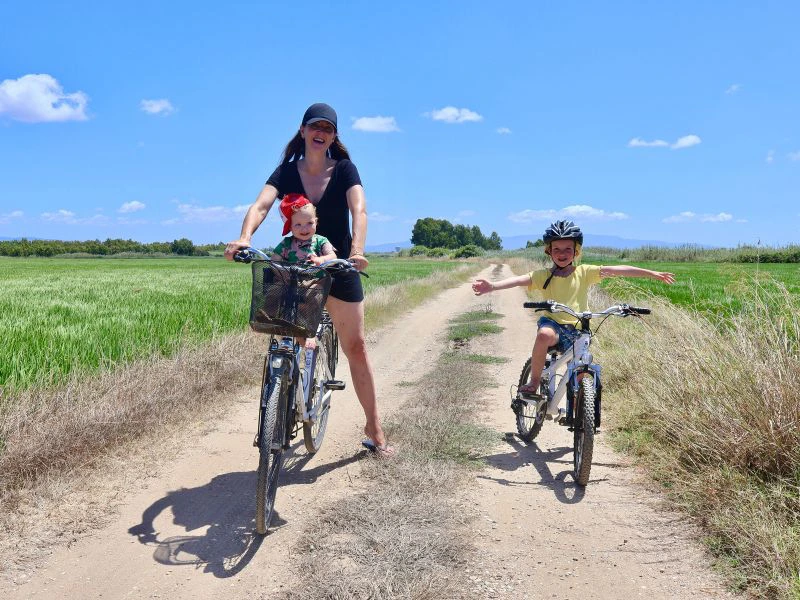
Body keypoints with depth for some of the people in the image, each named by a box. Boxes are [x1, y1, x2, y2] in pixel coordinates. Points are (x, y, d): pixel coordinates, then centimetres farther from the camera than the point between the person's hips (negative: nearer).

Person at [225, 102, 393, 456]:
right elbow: (260, 205, -20)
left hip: (339, 268, -1)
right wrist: (244, 238, -40)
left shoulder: (344, 170, -5)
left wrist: (357, 250, -40)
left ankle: (373, 427, 14)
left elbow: (359, 210, -21)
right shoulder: (286, 172, -3)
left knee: (355, 347, 2)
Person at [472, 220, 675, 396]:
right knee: (544, 334, -37)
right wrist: (492, 286, -36)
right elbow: (520, 280, -19)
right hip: (553, 323, -2)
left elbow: (618, 270, -3)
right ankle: (534, 382, -19)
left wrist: (652, 273, -5)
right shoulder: (544, 275, -2)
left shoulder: (584, 272, 1)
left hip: (577, 331, 2)